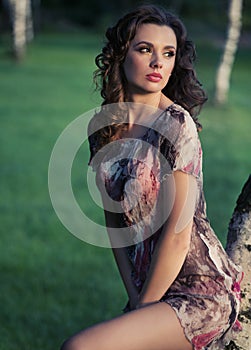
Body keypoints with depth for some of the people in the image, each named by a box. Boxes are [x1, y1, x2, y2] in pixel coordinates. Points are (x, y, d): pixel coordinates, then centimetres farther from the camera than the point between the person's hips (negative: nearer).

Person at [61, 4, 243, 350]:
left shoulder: (176, 125, -15)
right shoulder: (102, 127, 6)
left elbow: (178, 234, -16)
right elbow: (114, 221, 9)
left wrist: (144, 308, -9)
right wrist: (134, 298, 0)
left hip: (201, 292, -7)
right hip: (149, 288, 7)